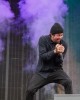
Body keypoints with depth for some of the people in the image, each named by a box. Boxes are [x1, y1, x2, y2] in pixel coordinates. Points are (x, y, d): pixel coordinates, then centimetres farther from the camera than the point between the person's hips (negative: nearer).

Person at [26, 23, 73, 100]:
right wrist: (55, 51, -30)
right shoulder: (43, 40, -10)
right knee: (30, 90, -10)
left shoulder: (63, 44, -7)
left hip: (56, 70, 1)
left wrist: (60, 53, -29)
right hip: (42, 71, 0)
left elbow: (59, 63, -9)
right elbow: (42, 56, -18)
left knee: (68, 82, -27)